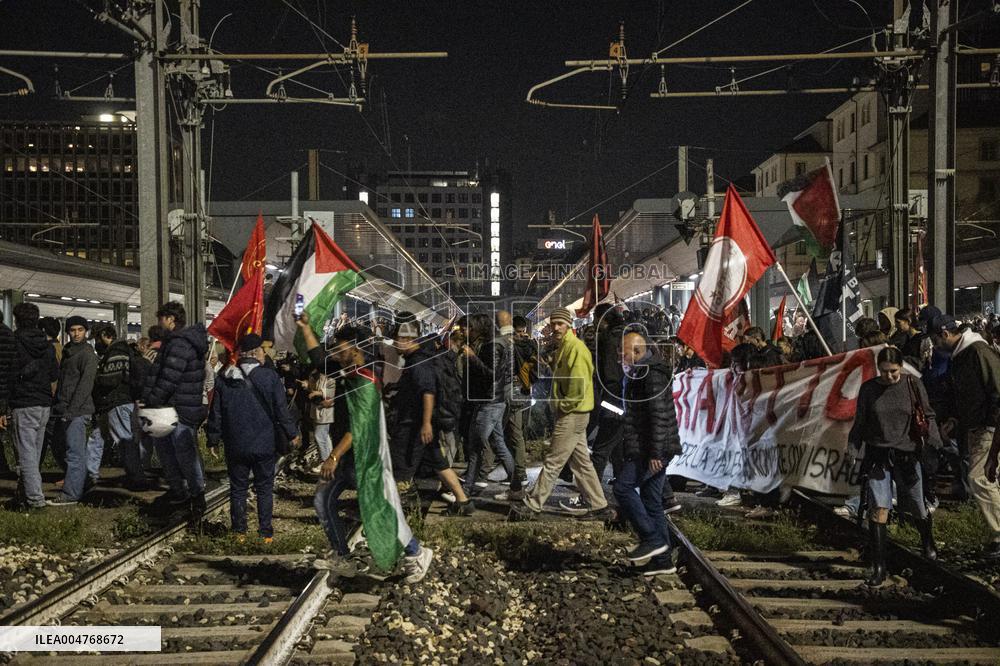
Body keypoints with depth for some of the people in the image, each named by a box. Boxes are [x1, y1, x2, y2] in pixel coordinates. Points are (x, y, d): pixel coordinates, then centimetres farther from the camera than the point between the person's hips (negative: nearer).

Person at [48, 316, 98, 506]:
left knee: (74, 453, -9)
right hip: (67, 410, 9)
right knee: (78, 452, 13)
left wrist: (72, 409, -20)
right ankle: (83, 485, 20)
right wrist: (58, 405, 13)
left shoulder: (88, 353, -7)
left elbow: (86, 384, -16)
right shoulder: (68, 351, 19)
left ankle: (71, 494, -9)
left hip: (78, 410, -9)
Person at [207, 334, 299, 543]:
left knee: (238, 488, 13)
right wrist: (292, 434, 5)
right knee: (264, 488, 8)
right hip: (264, 445, -2)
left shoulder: (224, 379, -1)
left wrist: (213, 440, 14)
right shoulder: (270, 377, -10)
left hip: (235, 446, 2)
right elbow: (281, 410, -7)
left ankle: (239, 531, 17)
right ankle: (266, 532, 10)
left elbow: (216, 413, 4)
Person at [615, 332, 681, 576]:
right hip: (644, 450, 10)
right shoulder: (640, 373, 19)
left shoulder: (652, 375, -15)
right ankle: (662, 560, 12)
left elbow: (659, 415, -22)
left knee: (623, 487, -12)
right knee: (651, 500, 9)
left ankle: (652, 539, -7)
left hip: (652, 450, -10)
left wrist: (655, 453, -25)